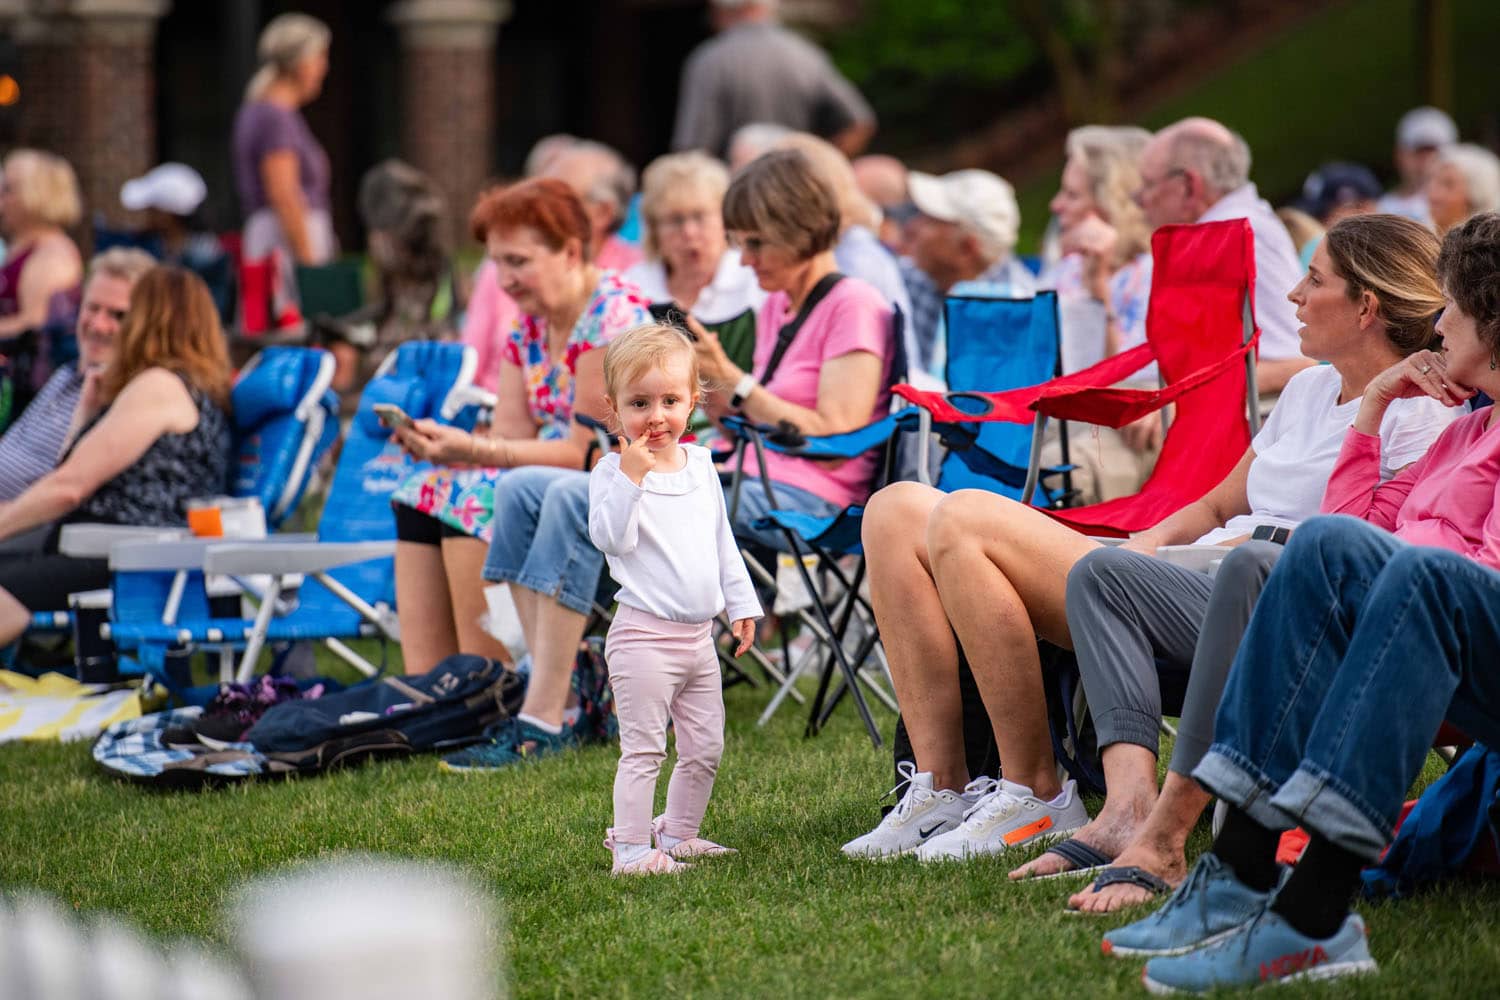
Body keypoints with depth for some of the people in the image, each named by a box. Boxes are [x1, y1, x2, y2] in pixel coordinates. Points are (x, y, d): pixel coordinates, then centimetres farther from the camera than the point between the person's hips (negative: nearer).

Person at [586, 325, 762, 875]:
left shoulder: (701, 464, 10)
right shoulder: (614, 470, -8)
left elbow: (722, 542, 20)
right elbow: (611, 538, -22)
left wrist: (740, 603, 19)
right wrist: (630, 477, -28)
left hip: (698, 635, 7)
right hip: (644, 633, -7)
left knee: (705, 747, 13)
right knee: (644, 748, -8)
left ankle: (678, 833, 27)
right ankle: (630, 847, -3)